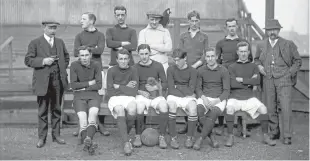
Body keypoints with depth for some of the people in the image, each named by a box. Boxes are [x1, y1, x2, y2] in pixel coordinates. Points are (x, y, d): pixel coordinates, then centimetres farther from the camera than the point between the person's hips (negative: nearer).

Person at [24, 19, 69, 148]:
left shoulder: (60, 42, 14)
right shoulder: (35, 43, 1)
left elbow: (66, 57, 26)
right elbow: (28, 60, -5)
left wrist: (63, 68, 10)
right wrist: (43, 61, -17)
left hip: (58, 80, 4)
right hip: (43, 81, -4)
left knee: (57, 109, 10)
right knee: (42, 111, 2)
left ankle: (56, 135, 20)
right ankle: (42, 137, 10)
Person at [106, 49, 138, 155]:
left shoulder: (133, 71, 7)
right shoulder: (112, 71, 5)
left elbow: (133, 92, -2)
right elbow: (110, 92, -2)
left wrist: (118, 87, -1)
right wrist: (126, 88, -2)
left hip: (129, 98, 1)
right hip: (115, 99, -1)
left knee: (132, 110, -34)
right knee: (120, 110, -36)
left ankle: (125, 134, -10)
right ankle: (126, 142, -38)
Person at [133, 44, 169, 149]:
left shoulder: (158, 66, 7)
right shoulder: (135, 68, 6)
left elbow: (165, 84, 6)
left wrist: (155, 88, -13)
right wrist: (141, 92, -13)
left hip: (156, 95, 1)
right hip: (141, 95, 0)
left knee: (164, 106, -32)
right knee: (139, 107, -35)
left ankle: (162, 137, -22)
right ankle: (138, 136, -19)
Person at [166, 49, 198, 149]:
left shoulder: (192, 71, 3)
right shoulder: (171, 69, 5)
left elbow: (190, 90, -3)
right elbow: (171, 89, -2)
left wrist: (177, 87, -4)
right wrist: (185, 92, -10)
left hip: (188, 96, 0)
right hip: (174, 96, 0)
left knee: (193, 108, -32)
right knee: (172, 106, -34)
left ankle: (190, 137, -14)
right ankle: (173, 138, -24)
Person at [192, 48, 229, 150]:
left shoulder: (223, 71, 2)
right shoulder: (201, 70, 10)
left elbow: (226, 91, -1)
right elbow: (198, 88, 10)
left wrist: (216, 101, -17)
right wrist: (203, 98, -11)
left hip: (219, 99, -2)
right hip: (204, 97, 2)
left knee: (213, 113, -34)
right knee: (198, 110, -31)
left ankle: (200, 139, -30)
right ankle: (212, 137, -23)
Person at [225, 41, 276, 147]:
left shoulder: (253, 66, 13)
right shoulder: (232, 67, 7)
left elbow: (257, 81, -5)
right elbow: (232, 84, -9)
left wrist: (242, 80, -8)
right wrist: (249, 82, -4)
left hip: (249, 97, 2)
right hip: (235, 97, -2)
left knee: (263, 109, -23)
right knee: (229, 108, -32)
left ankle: (265, 136, -8)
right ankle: (230, 137, -21)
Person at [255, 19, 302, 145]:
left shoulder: (288, 44, 4)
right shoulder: (261, 46, 11)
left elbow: (298, 61, 10)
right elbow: (256, 59, 26)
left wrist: (290, 73, -3)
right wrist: (259, 66, 5)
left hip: (284, 79, -3)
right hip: (268, 80, 3)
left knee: (285, 108, -9)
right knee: (270, 108, 5)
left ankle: (287, 136, -2)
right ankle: (274, 132, 20)